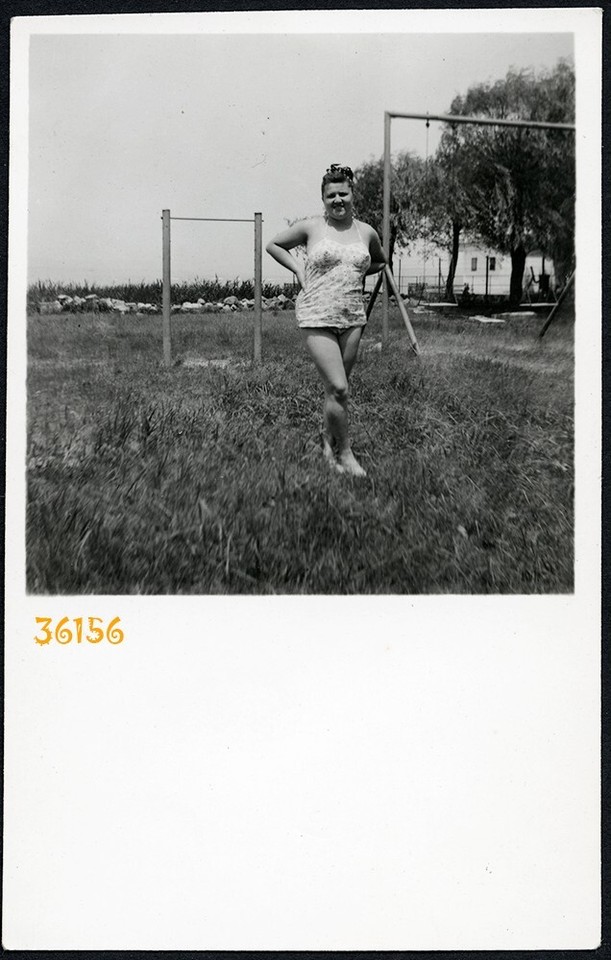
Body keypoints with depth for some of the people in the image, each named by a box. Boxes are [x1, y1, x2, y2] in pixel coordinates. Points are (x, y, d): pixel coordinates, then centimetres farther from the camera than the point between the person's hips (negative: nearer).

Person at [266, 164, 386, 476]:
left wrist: (356, 273, 12)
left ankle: (328, 443, 29)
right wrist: (298, 269, 1)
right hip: (316, 318, -4)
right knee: (338, 387, -13)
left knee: (336, 388, 10)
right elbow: (273, 245, 11)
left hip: (352, 318, 4)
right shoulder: (311, 227, -2)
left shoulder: (366, 232, 8)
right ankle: (345, 453, 1)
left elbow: (380, 261, 28)